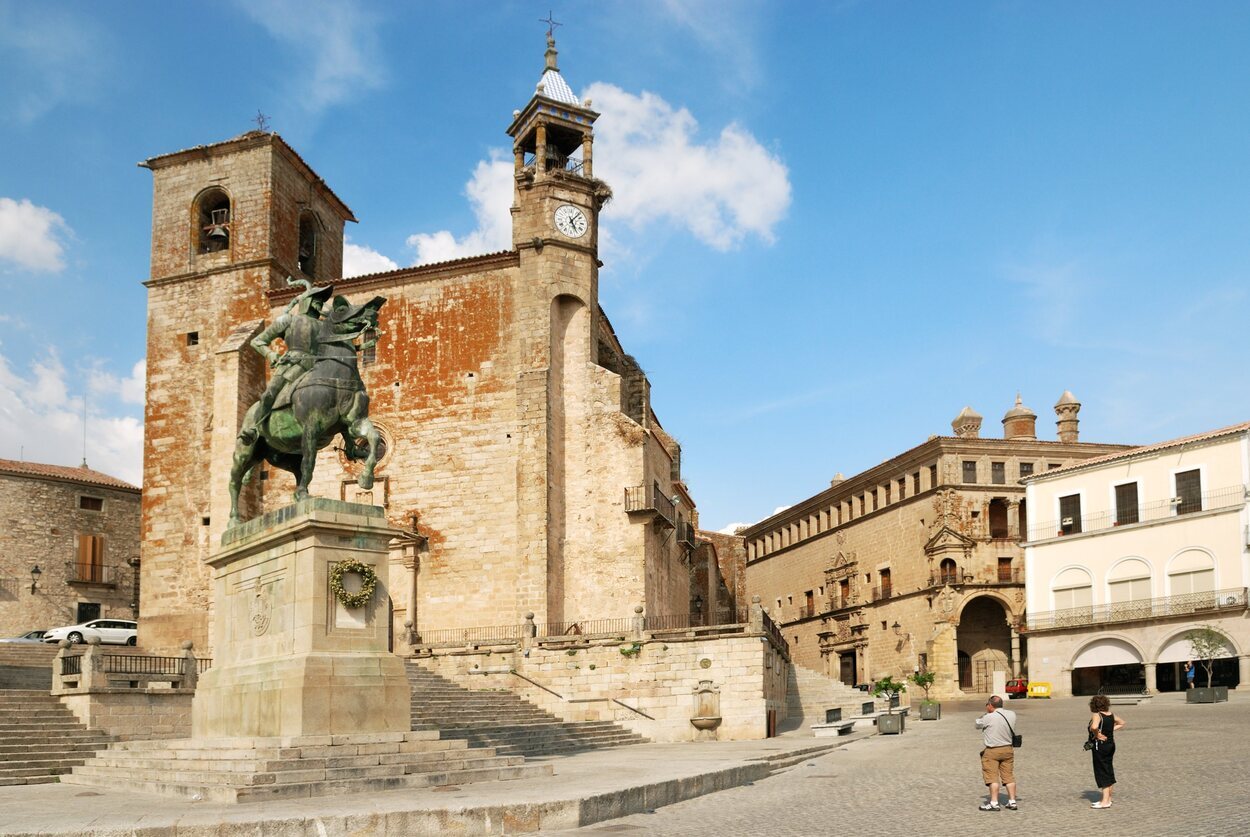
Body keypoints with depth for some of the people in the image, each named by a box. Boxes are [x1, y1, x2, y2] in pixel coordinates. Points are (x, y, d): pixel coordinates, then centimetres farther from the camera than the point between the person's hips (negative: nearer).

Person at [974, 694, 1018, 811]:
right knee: (1009, 776, 13)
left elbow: (978, 725, -2)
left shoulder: (988, 718, -19)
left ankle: (994, 803, -1)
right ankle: (1012, 802, 16)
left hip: (992, 751, -6)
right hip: (1008, 749, 6)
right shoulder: (1012, 714, -2)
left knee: (992, 777, 1)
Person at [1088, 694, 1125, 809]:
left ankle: (1105, 801, -2)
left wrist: (1096, 734, -19)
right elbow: (1121, 723, 23)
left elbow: (1094, 727, -37)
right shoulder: (1111, 715, 6)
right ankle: (1108, 798, 24)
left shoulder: (1096, 716, -18)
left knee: (1102, 772, -3)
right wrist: (1111, 730, 12)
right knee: (1109, 770, 15)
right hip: (1111, 744, 8)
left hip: (1099, 746, -8)